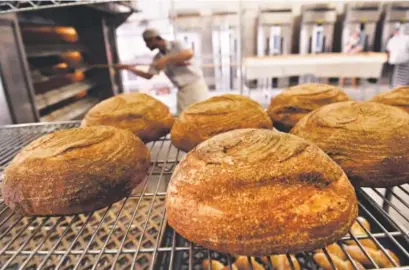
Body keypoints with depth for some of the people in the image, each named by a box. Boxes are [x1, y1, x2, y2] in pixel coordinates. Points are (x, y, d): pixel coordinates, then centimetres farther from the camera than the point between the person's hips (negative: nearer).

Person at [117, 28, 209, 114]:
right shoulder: (158, 58, 10)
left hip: (195, 85, -6)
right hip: (182, 90, 6)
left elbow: (189, 54, -28)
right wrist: (129, 67, 11)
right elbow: (148, 75, 17)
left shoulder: (176, 45, -7)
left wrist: (166, 60, -27)